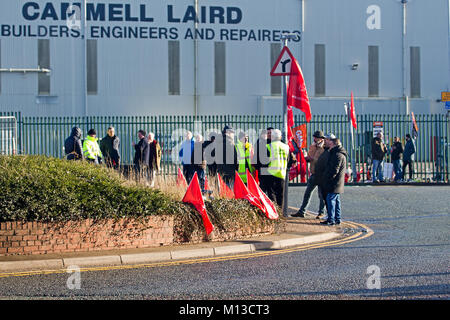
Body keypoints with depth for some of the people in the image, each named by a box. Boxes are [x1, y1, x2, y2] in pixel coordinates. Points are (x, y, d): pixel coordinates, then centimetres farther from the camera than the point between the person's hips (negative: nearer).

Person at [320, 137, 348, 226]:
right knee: (336, 200, 13)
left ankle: (331, 220, -11)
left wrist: (328, 178, -15)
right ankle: (337, 219, 17)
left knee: (330, 199, -10)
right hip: (338, 185, 11)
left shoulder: (338, 155, -17)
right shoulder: (339, 154, 18)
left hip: (334, 183, -11)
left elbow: (334, 170, -22)